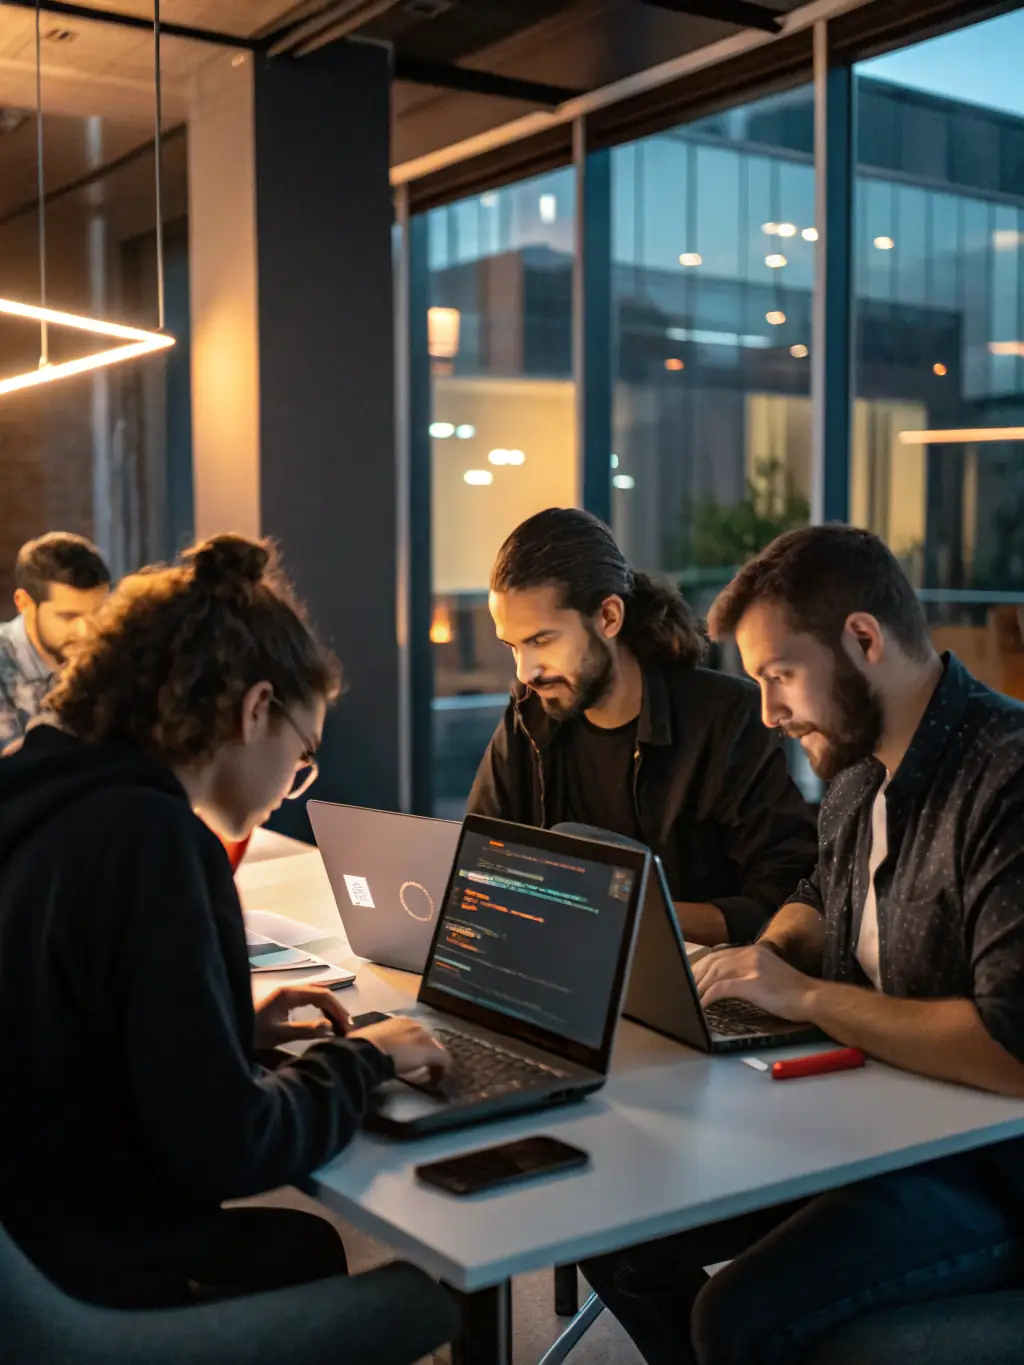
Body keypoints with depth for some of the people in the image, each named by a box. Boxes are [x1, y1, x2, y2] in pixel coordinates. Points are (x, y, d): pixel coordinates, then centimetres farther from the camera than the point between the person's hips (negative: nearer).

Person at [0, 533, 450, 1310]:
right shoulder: (147, 837, -23)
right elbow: (223, 1149, -25)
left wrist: (239, 1030, 9)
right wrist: (361, 1061, -8)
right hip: (89, 1284, -8)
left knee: (318, 1244, 24)